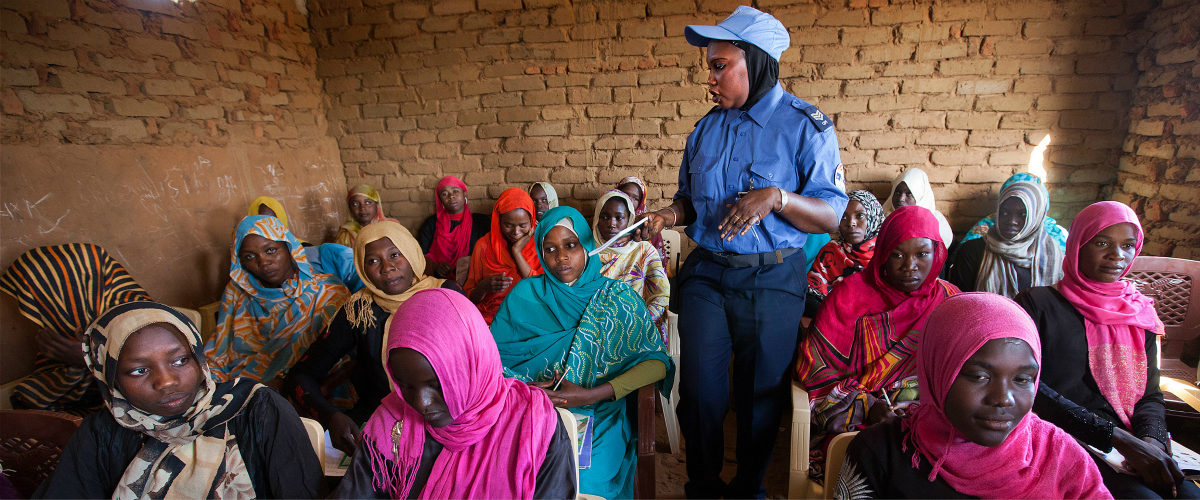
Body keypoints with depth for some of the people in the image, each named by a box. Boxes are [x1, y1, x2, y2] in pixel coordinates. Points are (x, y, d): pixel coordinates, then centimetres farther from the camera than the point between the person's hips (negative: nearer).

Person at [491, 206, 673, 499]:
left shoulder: (616, 297, 4)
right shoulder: (525, 294, 9)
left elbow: (657, 362, -7)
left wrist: (590, 395, -18)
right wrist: (523, 387, -18)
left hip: (598, 417, -1)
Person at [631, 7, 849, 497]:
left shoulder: (805, 125, -5)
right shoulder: (706, 128, 9)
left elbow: (831, 216, -9)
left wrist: (775, 196, -26)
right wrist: (668, 214, -3)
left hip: (772, 281, -3)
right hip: (706, 275, 4)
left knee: (762, 393, 11)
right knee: (699, 389, 5)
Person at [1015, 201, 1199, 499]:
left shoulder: (1140, 314, 17)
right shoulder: (1037, 304, -2)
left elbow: (1150, 395, 14)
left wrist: (1152, 440, -8)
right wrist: (1119, 439, -16)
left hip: (1134, 446, 6)